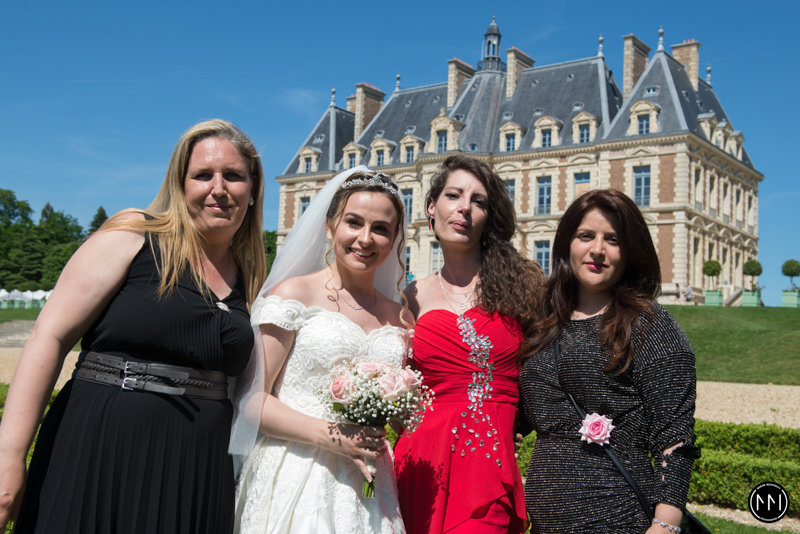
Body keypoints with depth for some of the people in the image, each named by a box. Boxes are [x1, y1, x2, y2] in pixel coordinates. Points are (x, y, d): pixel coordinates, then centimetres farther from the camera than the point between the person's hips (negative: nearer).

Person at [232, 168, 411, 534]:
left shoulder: (400, 319, 10)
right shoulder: (293, 295, -4)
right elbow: (251, 399, -9)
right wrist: (329, 437, -18)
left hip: (367, 485, 4)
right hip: (294, 478, -4)